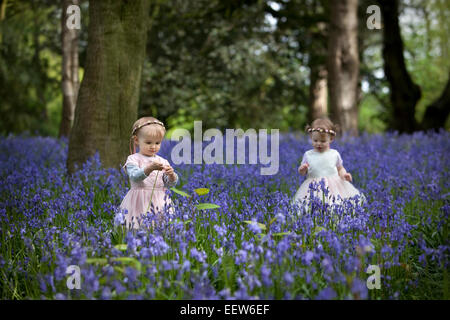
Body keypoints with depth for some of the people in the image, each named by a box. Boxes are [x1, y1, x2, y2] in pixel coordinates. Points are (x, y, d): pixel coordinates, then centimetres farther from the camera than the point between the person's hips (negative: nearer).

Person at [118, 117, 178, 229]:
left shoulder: (163, 161, 12)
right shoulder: (133, 159, 1)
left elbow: (171, 184, 8)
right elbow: (134, 177, -16)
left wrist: (171, 175, -15)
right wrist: (150, 168, -30)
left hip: (160, 203, 4)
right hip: (139, 203, -3)